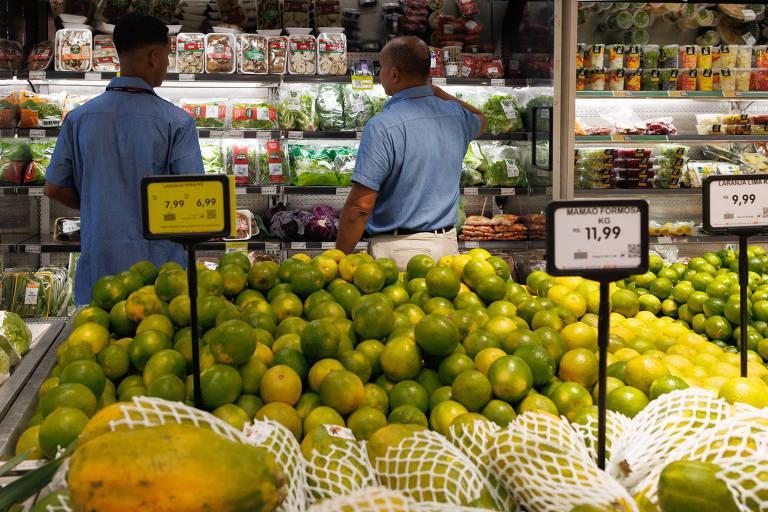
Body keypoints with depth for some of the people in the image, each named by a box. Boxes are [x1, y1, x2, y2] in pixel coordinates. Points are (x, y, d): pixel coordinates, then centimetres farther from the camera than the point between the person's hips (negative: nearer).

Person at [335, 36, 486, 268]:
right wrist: (434, 90, 29)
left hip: (399, 249, -6)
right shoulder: (455, 115, 3)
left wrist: (340, 258, -9)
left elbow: (360, 206, -19)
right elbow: (480, 119, 31)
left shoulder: (382, 127, -17)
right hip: (448, 243, 6)